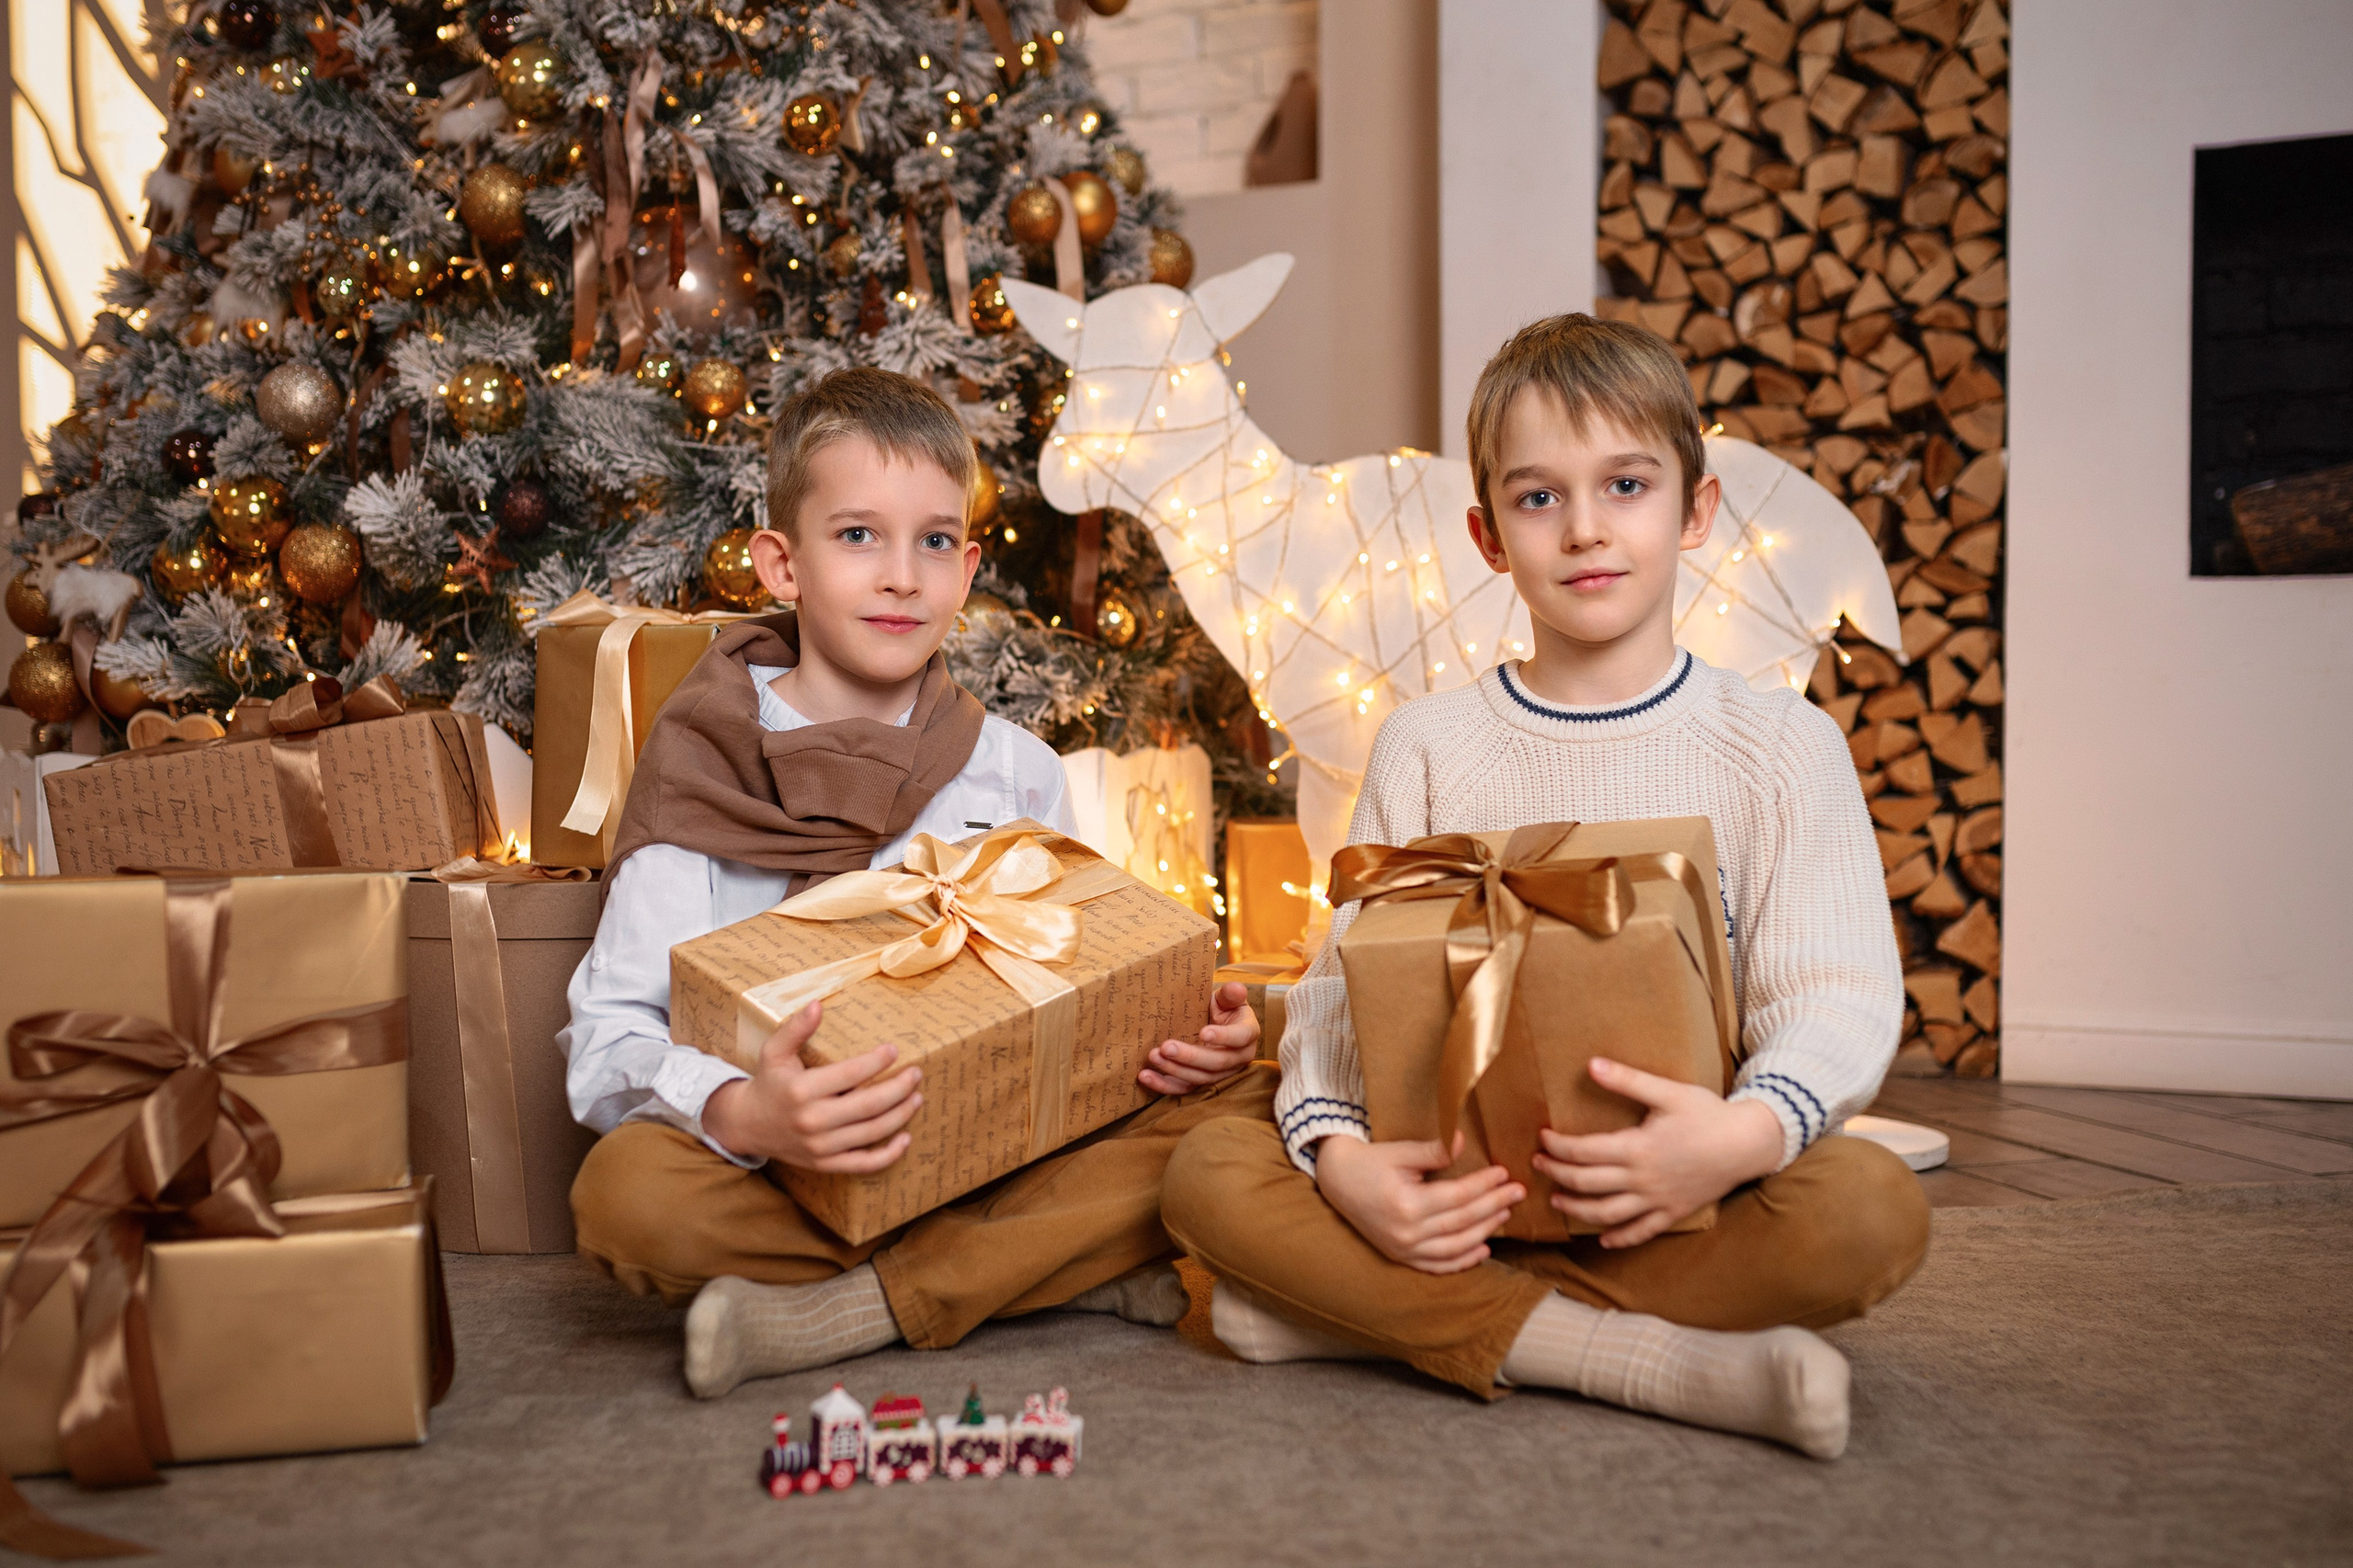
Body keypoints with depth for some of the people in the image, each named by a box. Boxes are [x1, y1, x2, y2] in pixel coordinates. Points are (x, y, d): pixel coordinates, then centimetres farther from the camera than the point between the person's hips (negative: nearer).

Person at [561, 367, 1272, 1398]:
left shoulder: (1016, 772, 7)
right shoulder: (706, 772, -4)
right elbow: (610, 1042, -12)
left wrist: (1190, 1039, -13)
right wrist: (741, 1114, -34)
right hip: (803, 1165, -2)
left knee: (1247, 1103, -18)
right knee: (624, 1192, -32)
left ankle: (855, 1309, -20)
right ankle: (1101, 1266, -22)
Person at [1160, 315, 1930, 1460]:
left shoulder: (1782, 745, 3)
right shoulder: (1425, 748, 7)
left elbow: (1841, 998, -5)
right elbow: (1346, 981, 0)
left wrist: (1749, 1131, -28)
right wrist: (1341, 1156, -21)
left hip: (1674, 1196, 0)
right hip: (1459, 1189, 1)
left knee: (1871, 1208, -30)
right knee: (1210, 1170, -21)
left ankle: (1392, 1315, -23)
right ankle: (1630, 1355, -25)